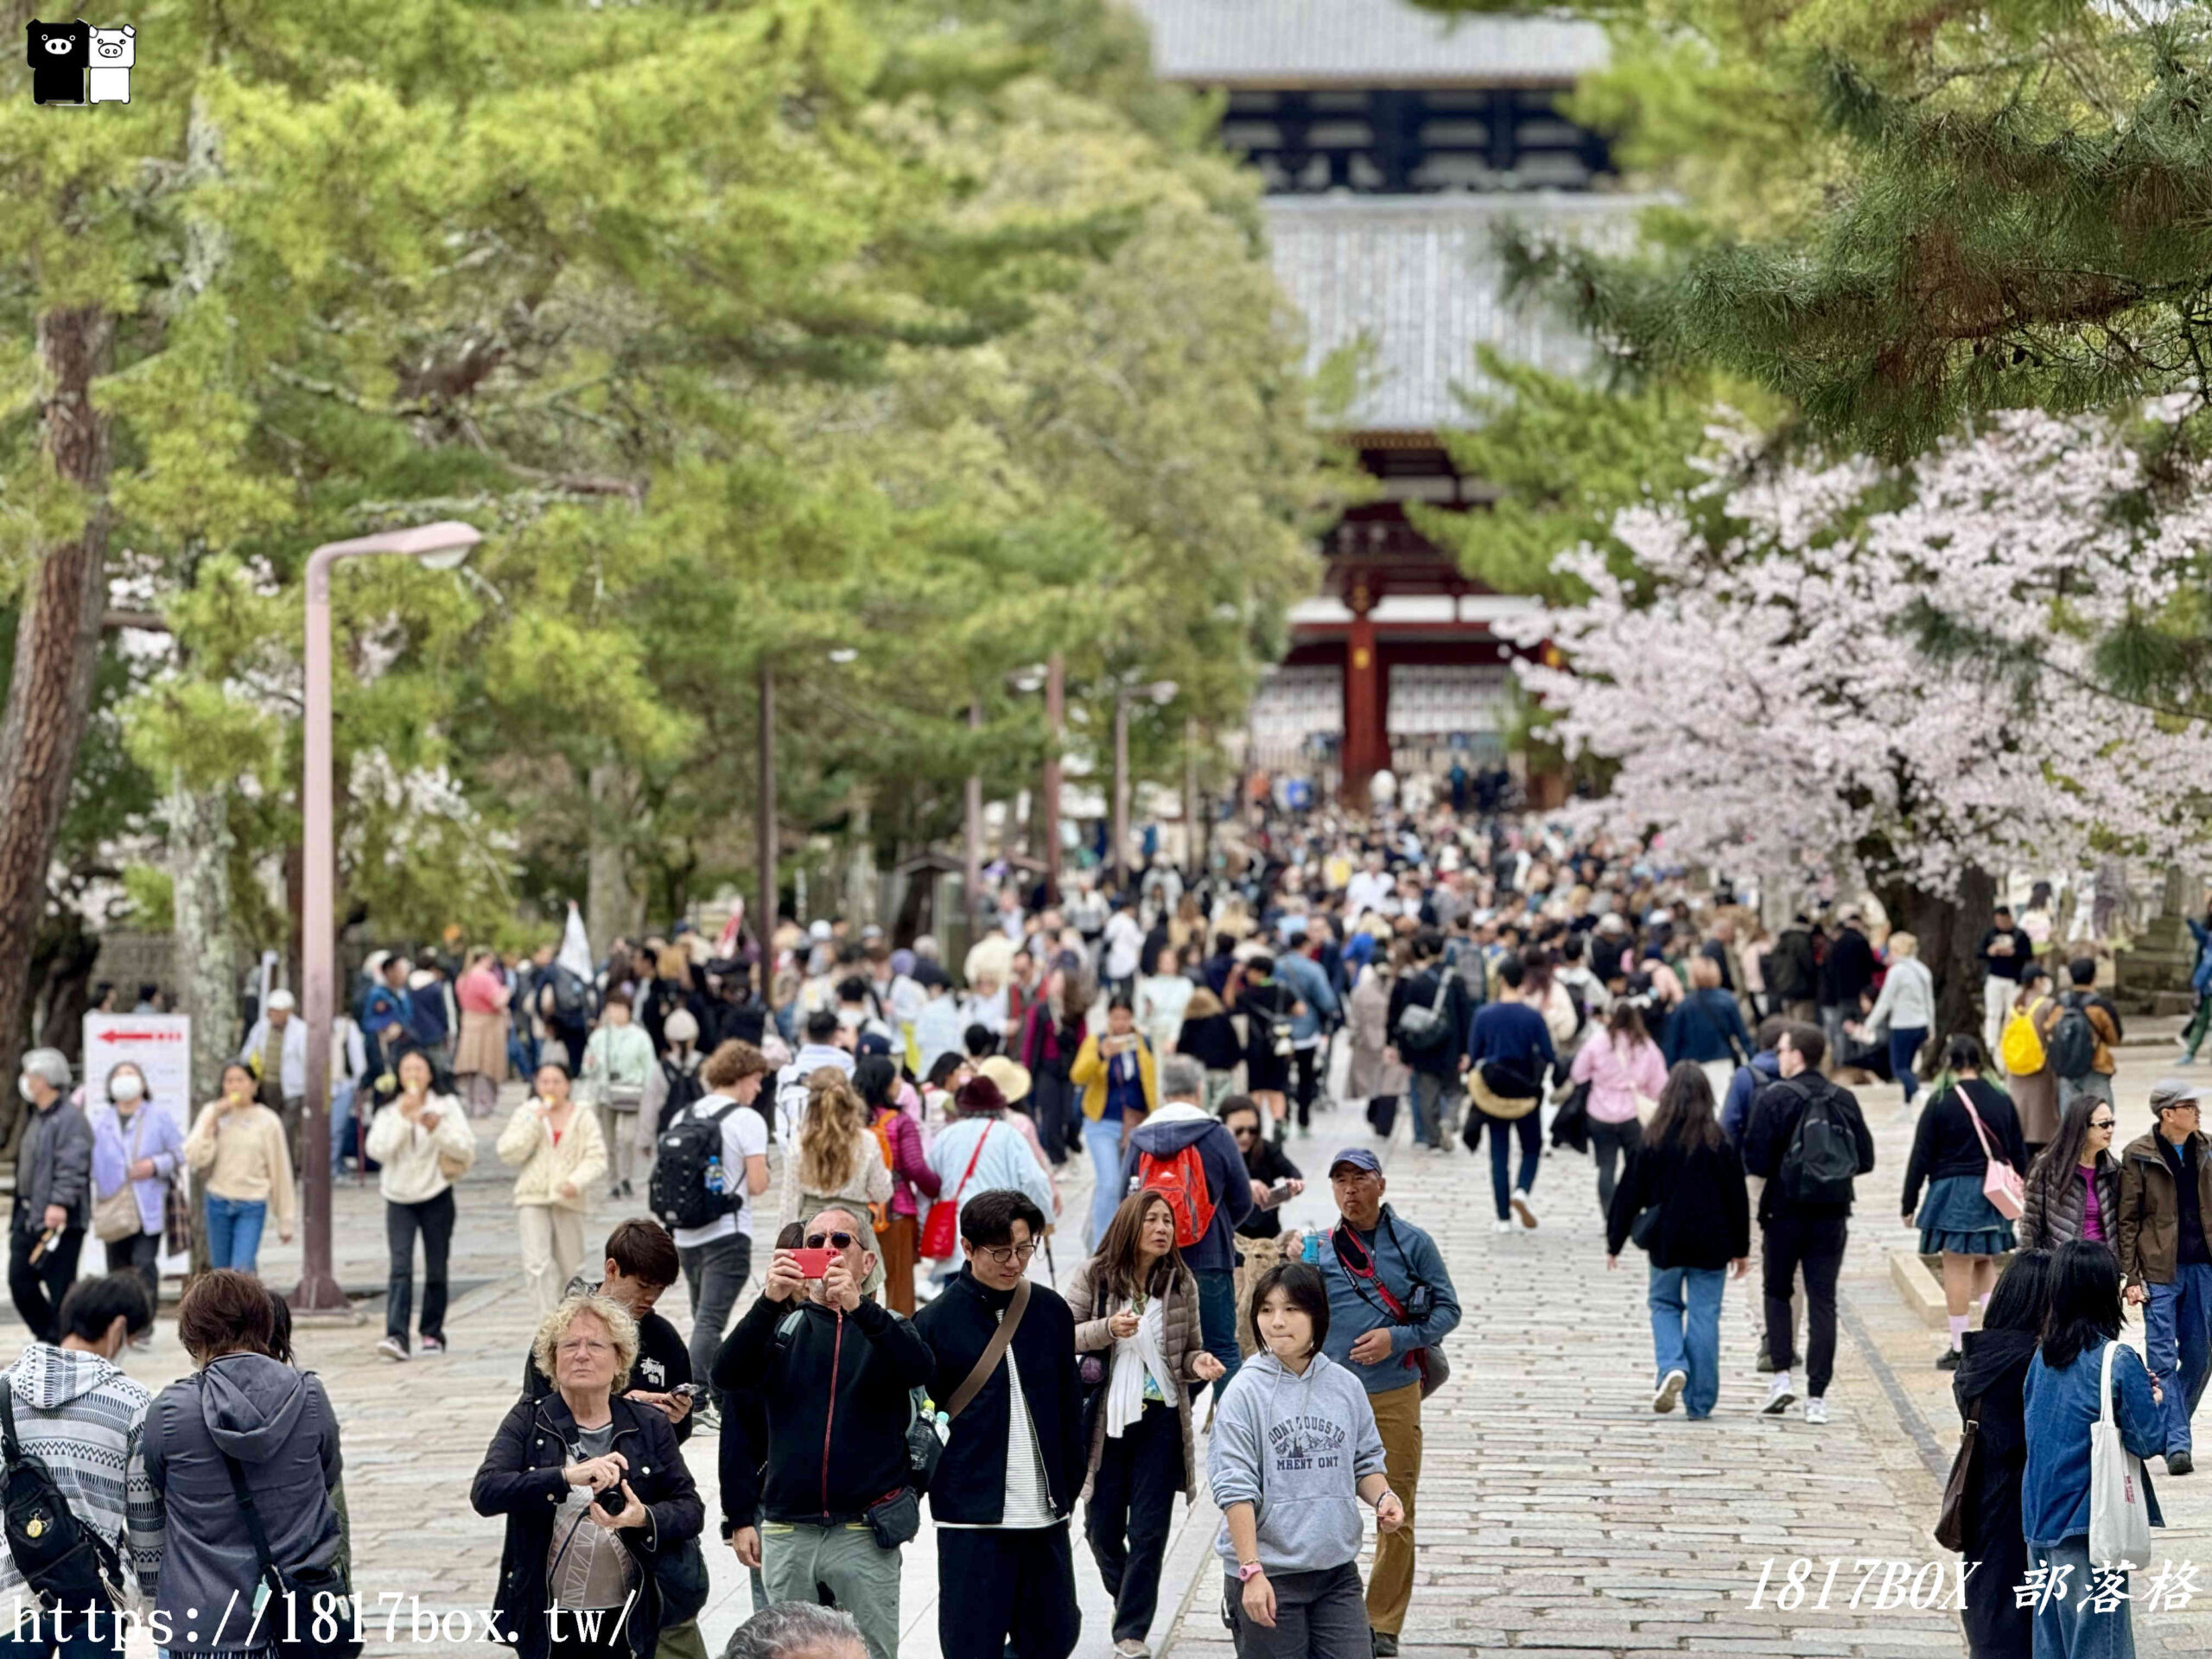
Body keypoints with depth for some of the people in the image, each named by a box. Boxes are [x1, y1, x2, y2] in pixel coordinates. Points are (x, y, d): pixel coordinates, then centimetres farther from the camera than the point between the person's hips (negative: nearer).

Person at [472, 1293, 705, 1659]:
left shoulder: (650, 1427, 6)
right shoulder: (527, 1422, 1)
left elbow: (690, 1508, 5)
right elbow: (485, 1493, -14)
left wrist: (644, 1519, -18)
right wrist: (567, 1476, -28)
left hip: (628, 1624, 1)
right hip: (547, 1624, -1)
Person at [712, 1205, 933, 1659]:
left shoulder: (886, 1327, 8)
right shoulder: (782, 1324, 11)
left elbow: (919, 1369, -15)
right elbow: (726, 1377, -7)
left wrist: (858, 1306, -30)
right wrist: (770, 1301, -21)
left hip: (864, 1533, -1)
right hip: (786, 1532, 2)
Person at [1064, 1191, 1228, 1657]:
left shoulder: (1181, 1283, 1)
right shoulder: (1092, 1276, -4)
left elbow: (1187, 1353, 10)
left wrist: (1198, 1363, -13)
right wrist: (1107, 1329, -22)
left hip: (1162, 1419, 0)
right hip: (1105, 1417, 0)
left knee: (1149, 1530, -1)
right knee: (1102, 1527, 9)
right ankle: (1127, 1596, 37)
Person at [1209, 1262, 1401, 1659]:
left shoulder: (1345, 1387, 6)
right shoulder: (1245, 1392, -7)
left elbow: (1366, 1461, 18)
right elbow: (1235, 1489, -11)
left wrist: (1382, 1497, -5)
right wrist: (1252, 1571, -18)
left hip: (1337, 1572, 4)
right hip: (1267, 1576, -4)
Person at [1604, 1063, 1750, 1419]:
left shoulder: (1653, 1142, -5)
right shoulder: (1719, 1143, -4)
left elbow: (1630, 1195, -1)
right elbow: (1737, 1198, 1)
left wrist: (1614, 1243, 8)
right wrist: (1741, 1249, 10)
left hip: (1666, 1243, 0)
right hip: (1711, 1245, 0)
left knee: (1664, 1304, 17)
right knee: (1704, 1316, 5)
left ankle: (1671, 1367, -10)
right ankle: (1699, 1402, 5)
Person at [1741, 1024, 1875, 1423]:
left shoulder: (1774, 1097, -9)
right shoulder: (1844, 1101, 3)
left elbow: (1756, 1160, -13)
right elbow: (1865, 1160, 6)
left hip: (1786, 1211, -3)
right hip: (1833, 1214, 3)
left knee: (1777, 1293, 15)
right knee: (1822, 1301, 4)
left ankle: (1782, 1374, 3)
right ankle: (1817, 1394, 0)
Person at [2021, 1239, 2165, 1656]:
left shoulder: (2044, 1356, 3)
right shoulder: (2118, 1361, -16)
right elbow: (2150, 1440, -14)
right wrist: (2154, 1399, 6)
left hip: (2040, 1521, 6)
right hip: (2090, 1524, -6)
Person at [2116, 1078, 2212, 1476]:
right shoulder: (2138, 1156, -5)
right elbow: (2127, 1220, -4)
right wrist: (2131, 1277, -9)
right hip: (2160, 1270, -4)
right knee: (2163, 1358, -6)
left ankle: (2169, 1428, 25)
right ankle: (2176, 1443, -4)